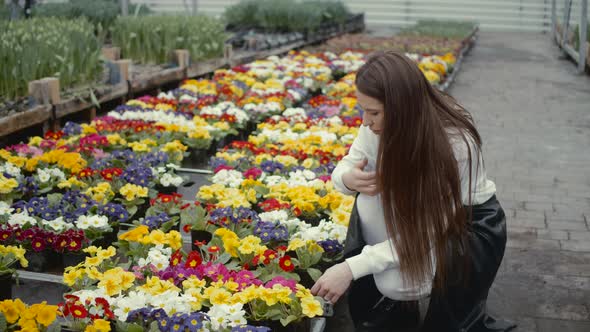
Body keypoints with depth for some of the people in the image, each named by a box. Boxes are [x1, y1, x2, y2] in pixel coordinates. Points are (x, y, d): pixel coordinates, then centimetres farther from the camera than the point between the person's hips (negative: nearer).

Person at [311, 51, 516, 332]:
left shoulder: (455, 142, -34)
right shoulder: (379, 124, -18)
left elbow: (427, 231, -32)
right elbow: (347, 166, -4)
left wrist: (351, 268, -36)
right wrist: (348, 179, -31)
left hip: (472, 223, -6)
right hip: (417, 211, 6)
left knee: (395, 282, -27)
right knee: (370, 202, -24)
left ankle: (467, 308, 6)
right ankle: (388, 300, -4)